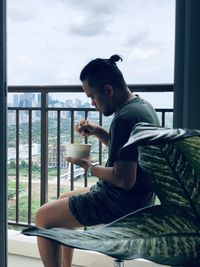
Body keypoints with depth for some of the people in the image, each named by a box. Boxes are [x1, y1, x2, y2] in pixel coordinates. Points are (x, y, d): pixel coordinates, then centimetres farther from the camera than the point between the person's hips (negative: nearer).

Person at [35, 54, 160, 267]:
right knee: (64, 201, 26)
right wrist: (98, 132, 6)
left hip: (121, 203, -10)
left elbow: (125, 180, -28)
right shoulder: (142, 105, 5)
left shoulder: (125, 118, -26)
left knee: (43, 217, -2)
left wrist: (89, 167, -14)